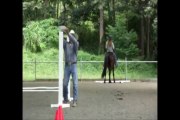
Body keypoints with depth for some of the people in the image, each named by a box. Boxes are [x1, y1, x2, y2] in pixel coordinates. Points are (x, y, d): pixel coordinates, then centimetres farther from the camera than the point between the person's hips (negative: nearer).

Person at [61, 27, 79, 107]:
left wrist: (68, 33, -34)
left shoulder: (76, 44, 1)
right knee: (65, 84, 3)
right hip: (67, 66, 2)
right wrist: (62, 33, -30)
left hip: (74, 66, -2)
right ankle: (65, 99, 21)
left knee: (75, 84, -7)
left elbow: (74, 41, -23)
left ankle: (75, 101, -1)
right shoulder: (65, 43, 8)